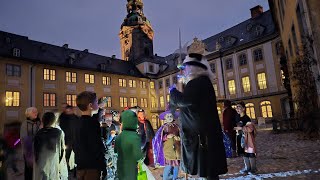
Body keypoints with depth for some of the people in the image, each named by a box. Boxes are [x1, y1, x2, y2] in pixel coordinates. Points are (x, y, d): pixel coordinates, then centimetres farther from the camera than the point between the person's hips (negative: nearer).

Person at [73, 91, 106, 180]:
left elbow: (75, 145, 15)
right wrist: (102, 166, -12)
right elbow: (97, 147, -21)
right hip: (91, 167, -8)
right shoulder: (92, 122, -19)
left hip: (81, 166, 9)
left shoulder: (78, 122, 8)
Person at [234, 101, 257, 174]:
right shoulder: (239, 118, 7)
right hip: (242, 138, 8)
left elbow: (251, 128, -27)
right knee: (245, 153, 12)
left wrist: (241, 128, -28)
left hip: (248, 138, -7)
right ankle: (247, 167, 22)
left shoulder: (246, 118, -17)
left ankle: (253, 168, 12)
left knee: (250, 153, 0)